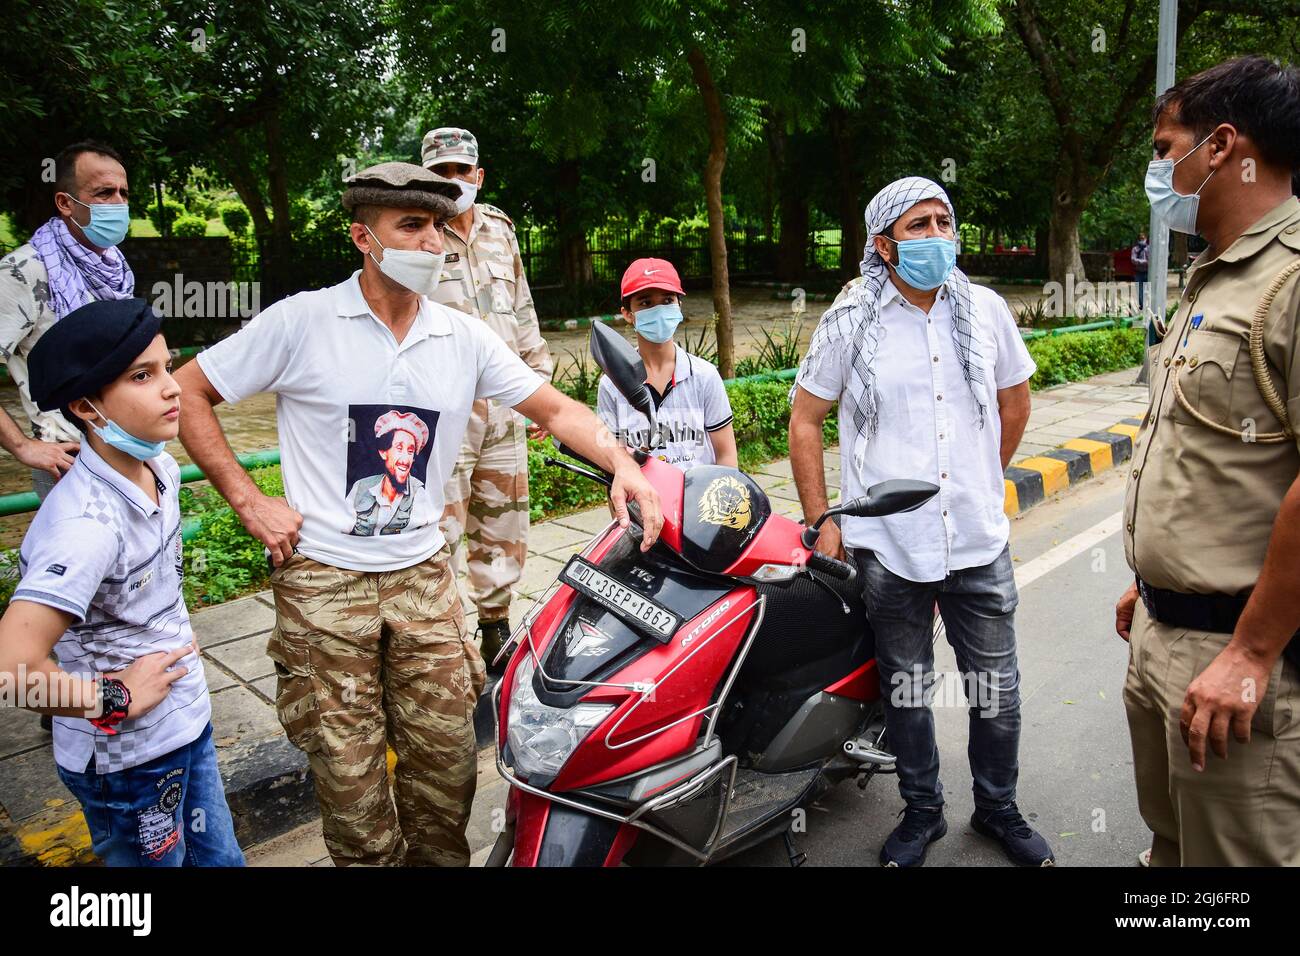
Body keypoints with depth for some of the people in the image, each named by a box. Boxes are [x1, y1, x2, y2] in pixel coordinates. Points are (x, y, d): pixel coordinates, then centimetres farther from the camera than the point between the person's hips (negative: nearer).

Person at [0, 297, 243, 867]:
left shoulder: (161, 469, -4)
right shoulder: (86, 523, -30)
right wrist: (114, 699, -22)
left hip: (188, 723, 7)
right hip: (126, 760, -7)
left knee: (219, 858, 22)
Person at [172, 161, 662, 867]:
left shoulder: (463, 337, 3)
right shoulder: (303, 321, -7)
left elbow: (554, 409, 5)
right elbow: (187, 393, -1)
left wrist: (622, 464, -12)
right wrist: (248, 501, -7)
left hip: (422, 572, 3)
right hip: (324, 578, -3)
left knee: (446, 756, 8)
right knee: (349, 771, 4)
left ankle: (442, 858, 32)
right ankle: (374, 860, 30)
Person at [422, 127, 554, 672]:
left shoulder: (500, 231, 14)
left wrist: (540, 383, 18)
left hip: (503, 406, 6)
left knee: (503, 526, 14)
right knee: (439, 532, -4)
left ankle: (496, 631, 30)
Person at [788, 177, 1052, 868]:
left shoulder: (986, 311, 3)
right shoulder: (851, 322, -5)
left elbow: (1015, 401, 18)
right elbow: (804, 421, -1)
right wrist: (821, 523, -4)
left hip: (980, 543, 2)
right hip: (888, 545, -2)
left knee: (996, 691, 12)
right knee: (905, 690, 13)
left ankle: (998, 809, 36)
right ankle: (921, 812, 34)